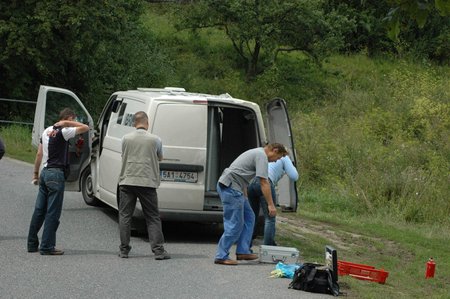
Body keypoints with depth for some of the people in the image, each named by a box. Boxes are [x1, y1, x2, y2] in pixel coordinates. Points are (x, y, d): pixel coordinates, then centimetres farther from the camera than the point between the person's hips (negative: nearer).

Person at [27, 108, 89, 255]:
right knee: (53, 213, -4)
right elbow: (85, 128, -16)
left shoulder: (47, 131, 13)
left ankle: (32, 244, 18)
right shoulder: (63, 132, -12)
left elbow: (39, 153, 17)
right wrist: (67, 123, -11)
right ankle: (47, 247, -4)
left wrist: (36, 173, 23)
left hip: (45, 172, 9)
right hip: (56, 174, -8)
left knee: (39, 210, 13)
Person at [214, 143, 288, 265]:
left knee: (249, 217, 13)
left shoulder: (257, 153, 23)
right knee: (235, 224, -8)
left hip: (234, 187, 11)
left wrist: (245, 199, 34)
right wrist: (271, 205, -13)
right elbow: (264, 183, -15)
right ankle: (221, 256, -4)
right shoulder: (262, 156, -10)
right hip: (230, 187, -11)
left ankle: (243, 252, 11)